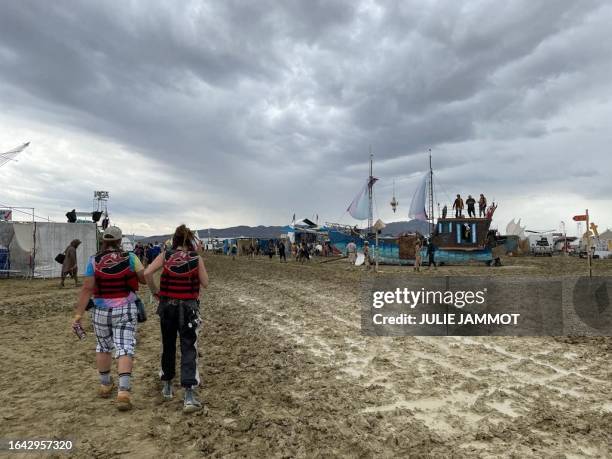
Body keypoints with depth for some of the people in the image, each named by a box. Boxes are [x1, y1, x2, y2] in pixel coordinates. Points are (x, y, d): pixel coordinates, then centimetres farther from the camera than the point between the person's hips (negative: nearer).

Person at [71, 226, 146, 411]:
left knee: (103, 347, 22)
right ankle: (123, 391, -13)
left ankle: (105, 385, 35)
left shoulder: (94, 260, -5)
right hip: (125, 310, -2)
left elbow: (87, 288, -8)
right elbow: (145, 279, 0)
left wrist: (78, 314, -4)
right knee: (125, 349, -1)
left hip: (101, 311, 2)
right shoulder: (130, 258, -7)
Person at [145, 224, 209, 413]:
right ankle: (189, 396, -8)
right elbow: (205, 283, 0)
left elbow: (147, 273, -15)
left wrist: (154, 291, 0)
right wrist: (197, 258, 7)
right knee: (188, 349, 0)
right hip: (189, 307, -2)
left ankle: (167, 387, 33)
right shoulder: (197, 258, -5)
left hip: (167, 305, 2)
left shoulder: (165, 256, -3)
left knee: (168, 346, 19)